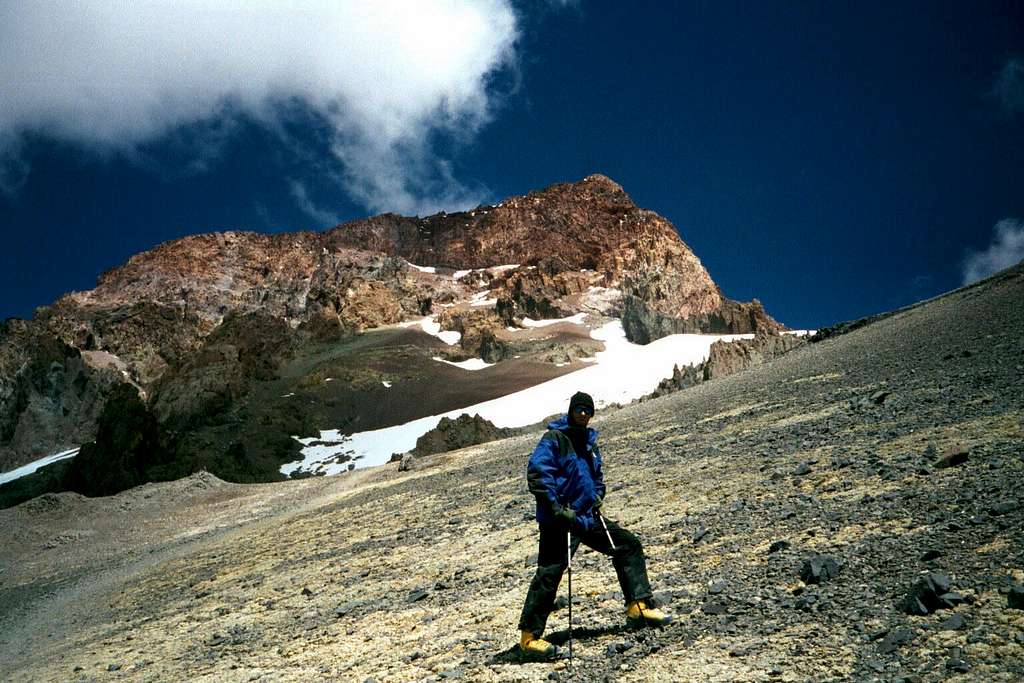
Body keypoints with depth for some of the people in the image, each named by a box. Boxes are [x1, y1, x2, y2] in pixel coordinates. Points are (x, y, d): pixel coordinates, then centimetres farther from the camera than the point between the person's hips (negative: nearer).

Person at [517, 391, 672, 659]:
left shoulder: (589, 442, 15)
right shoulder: (554, 438, -9)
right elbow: (537, 473, -19)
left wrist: (597, 496, 8)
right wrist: (557, 508, -22)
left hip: (588, 517, 8)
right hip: (558, 521, -8)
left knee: (629, 545, 9)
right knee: (550, 573, -10)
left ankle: (638, 607, 14)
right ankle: (530, 636, -2)